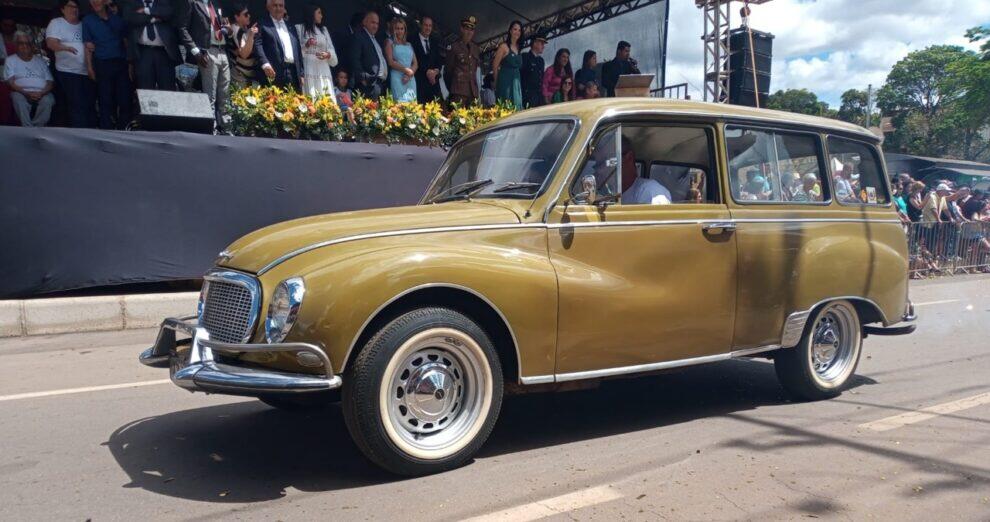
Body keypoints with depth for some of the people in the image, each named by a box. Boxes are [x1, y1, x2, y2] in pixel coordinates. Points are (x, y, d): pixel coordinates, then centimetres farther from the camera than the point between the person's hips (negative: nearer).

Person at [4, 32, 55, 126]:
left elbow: (50, 81, 10)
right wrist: (26, 93, -17)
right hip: (22, 92, 0)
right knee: (18, 99, -37)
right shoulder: (10, 60, 15)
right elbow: (10, 82, 2)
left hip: (42, 93, 1)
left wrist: (42, 93, -12)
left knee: (48, 100, -35)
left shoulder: (40, 60, 20)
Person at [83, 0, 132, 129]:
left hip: (121, 63, 1)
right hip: (102, 65, -1)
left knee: (125, 99, -4)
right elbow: (88, 46, 5)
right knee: (106, 101, 0)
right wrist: (90, 67, -3)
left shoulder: (117, 17, 10)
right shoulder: (88, 20, 8)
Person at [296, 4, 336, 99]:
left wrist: (328, 55, -9)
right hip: (308, 70, -4)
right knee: (310, 98, -14)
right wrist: (306, 45, -15)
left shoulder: (324, 30, 21)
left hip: (323, 71, 4)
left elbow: (331, 49, 13)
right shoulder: (299, 28, 8)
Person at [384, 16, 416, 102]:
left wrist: (410, 74, -7)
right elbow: (391, 62, -5)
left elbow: (415, 64, 13)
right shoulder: (390, 43, 7)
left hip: (410, 79, 5)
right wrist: (406, 70, -10)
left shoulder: (409, 45, 20)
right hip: (397, 78, -5)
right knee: (400, 102, -14)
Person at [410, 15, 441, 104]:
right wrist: (427, 71, -13)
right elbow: (415, 60, -6)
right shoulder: (413, 41, 0)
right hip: (419, 81, -4)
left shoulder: (435, 41, 17)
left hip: (434, 80, 5)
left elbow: (440, 59, 13)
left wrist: (436, 70, -6)